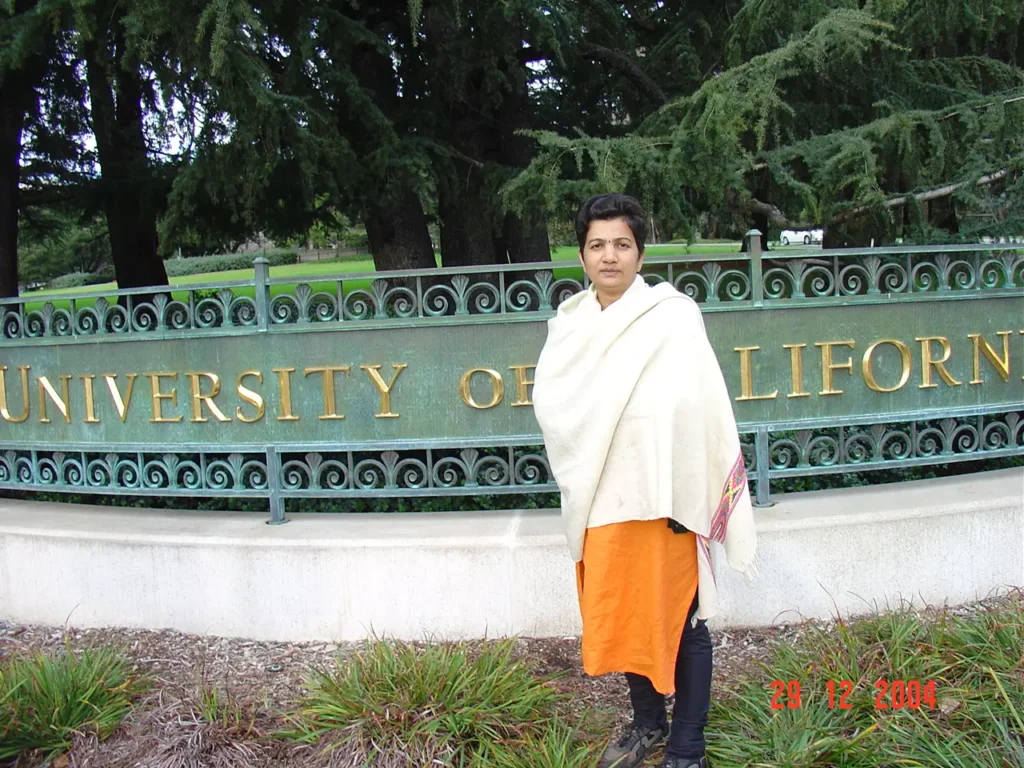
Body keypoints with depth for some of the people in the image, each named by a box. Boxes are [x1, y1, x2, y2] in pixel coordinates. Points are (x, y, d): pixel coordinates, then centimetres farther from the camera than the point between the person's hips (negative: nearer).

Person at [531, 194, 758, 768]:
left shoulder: (673, 314, -8)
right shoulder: (570, 322, 7)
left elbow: (690, 407, -14)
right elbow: (550, 398, 0)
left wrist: (679, 495, -18)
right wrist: (579, 472, -10)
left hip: (660, 495, -5)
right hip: (599, 495, 5)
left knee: (680, 618, 6)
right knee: (618, 615, 17)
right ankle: (647, 722, 38)